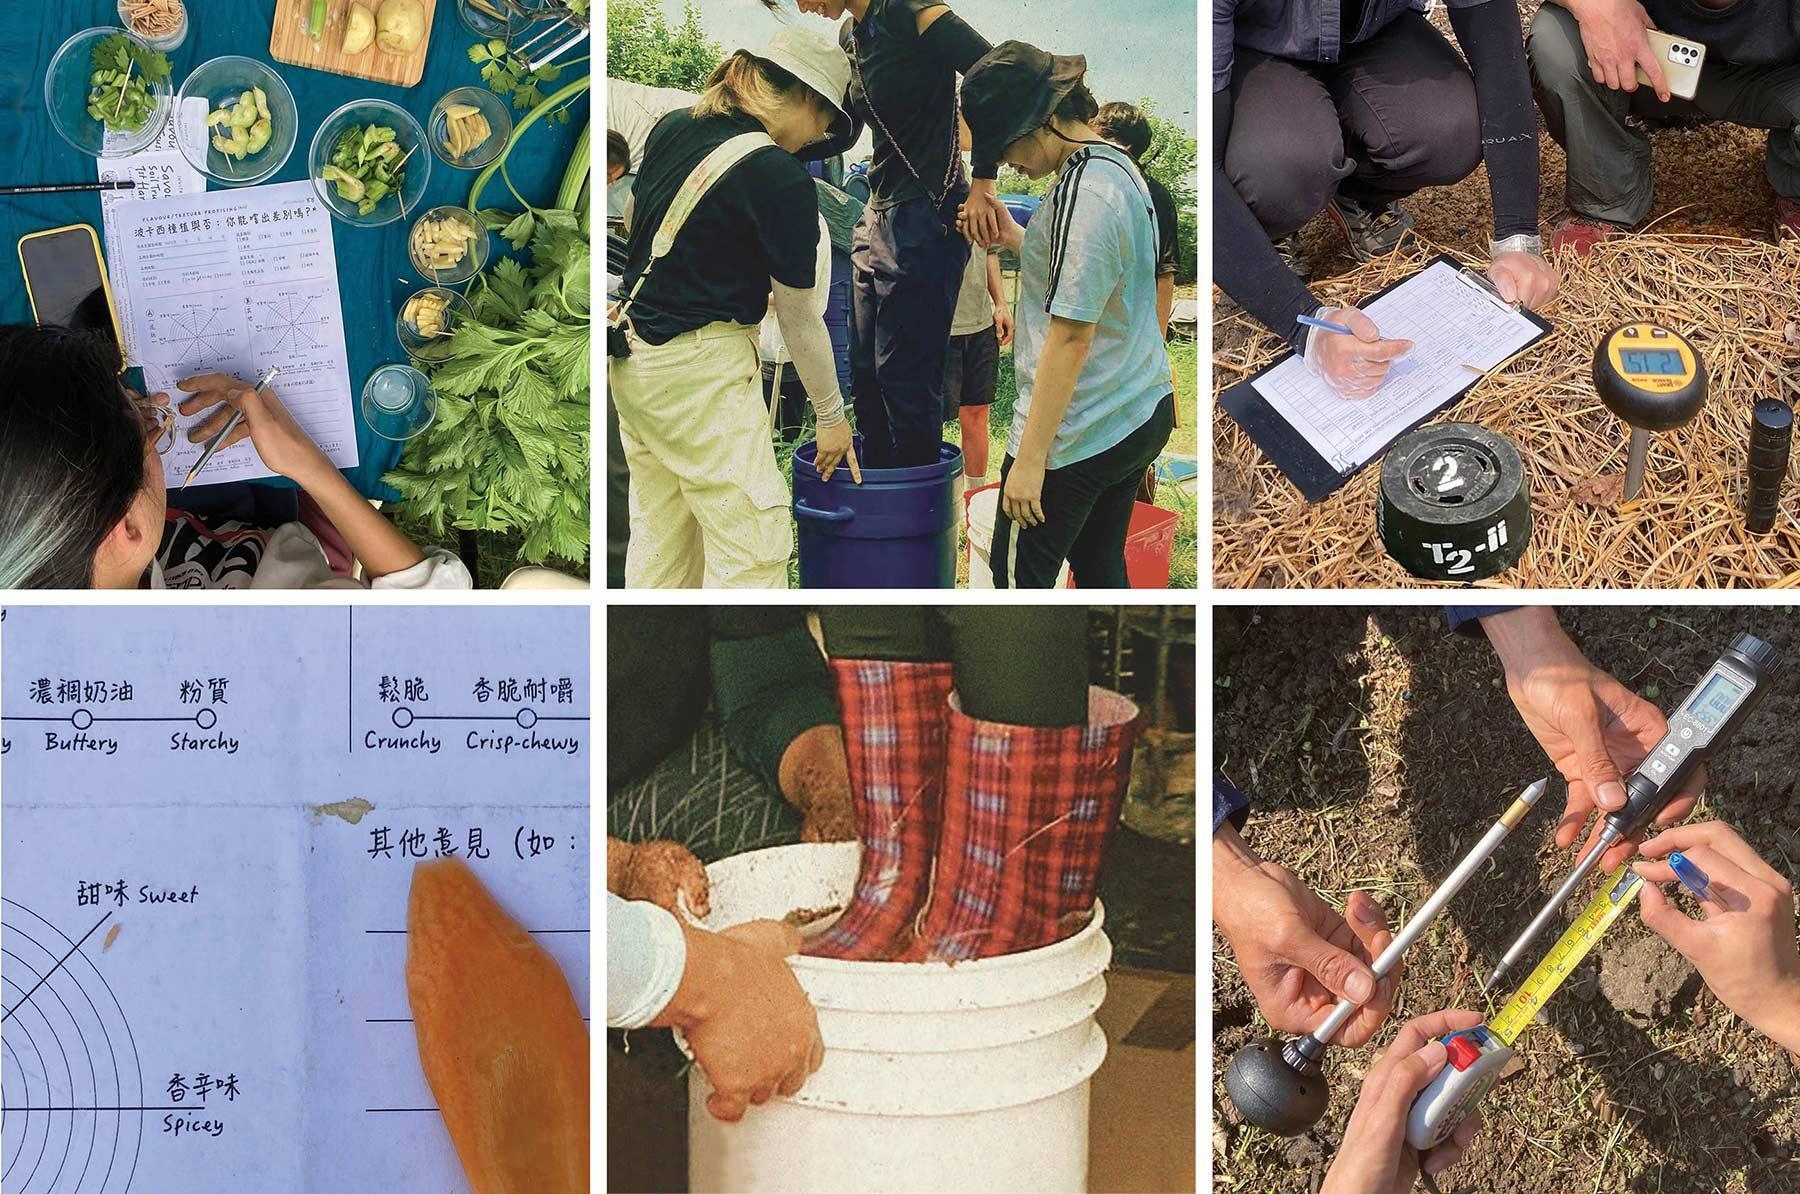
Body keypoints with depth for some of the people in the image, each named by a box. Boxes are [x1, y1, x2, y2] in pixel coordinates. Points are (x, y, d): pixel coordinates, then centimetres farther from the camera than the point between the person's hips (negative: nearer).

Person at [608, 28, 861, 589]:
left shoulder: (670, 127, 6)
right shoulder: (783, 180, -15)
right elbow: (801, 320, -8)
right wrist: (832, 416, 4)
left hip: (633, 360, 9)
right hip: (701, 371, -9)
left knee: (659, 533, 15)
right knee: (753, 548, -4)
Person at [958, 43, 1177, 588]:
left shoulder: (1083, 193, -22)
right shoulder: (1120, 167, 9)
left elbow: (1071, 335, -25)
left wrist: (1030, 457, -23)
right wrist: (1014, 238, 12)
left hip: (1076, 434, -10)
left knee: (1018, 580, 2)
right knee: (1102, 567, 17)